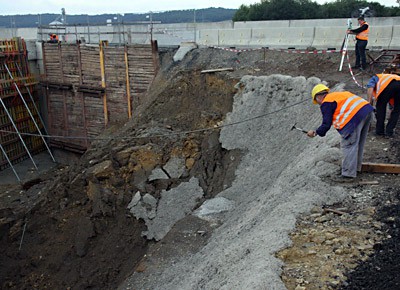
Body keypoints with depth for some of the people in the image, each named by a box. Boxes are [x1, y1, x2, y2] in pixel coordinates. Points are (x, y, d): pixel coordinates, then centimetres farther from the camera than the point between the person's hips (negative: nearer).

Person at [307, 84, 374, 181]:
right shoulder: (337, 94, 29)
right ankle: (356, 167, 36)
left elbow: (326, 125, -1)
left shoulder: (326, 103, 2)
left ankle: (348, 174, -2)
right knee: (359, 143, 22)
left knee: (348, 145, -3)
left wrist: (315, 132, 12)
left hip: (355, 116, -10)